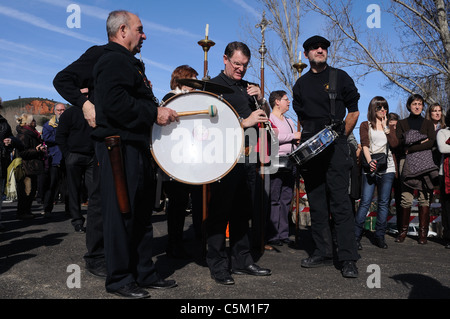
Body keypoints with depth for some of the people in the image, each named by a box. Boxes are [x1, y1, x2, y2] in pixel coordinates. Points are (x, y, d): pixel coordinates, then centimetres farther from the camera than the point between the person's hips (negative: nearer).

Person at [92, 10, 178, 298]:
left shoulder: (131, 63, 25)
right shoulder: (113, 61, -10)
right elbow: (114, 102, -25)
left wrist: (161, 109, 17)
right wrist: (154, 113, -21)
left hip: (138, 147, 11)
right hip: (120, 148, -11)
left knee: (142, 213, 13)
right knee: (122, 213, -4)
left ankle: (144, 272, 23)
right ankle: (119, 279, 8)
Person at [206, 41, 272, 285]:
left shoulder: (248, 87, 20)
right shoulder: (214, 86, 0)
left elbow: (261, 118, 21)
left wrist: (260, 99, 4)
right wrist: (244, 122, -18)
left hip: (247, 157, 7)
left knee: (243, 212, 12)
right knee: (220, 213, -2)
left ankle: (242, 260, 22)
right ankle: (218, 265, 7)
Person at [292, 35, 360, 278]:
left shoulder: (340, 77, 8)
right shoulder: (301, 84, 17)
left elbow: (354, 111, 8)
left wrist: (340, 136, 0)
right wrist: (305, 139, 8)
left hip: (335, 146, -4)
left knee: (340, 201, -10)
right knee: (316, 202, 6)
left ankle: (348, 259, -6)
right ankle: (322, 253, 15)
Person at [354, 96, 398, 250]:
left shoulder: (390, 127, 17)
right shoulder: (365, 125, 9)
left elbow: (395, 144, 0)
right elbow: (365, 145, -4)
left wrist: (385, 127, -2)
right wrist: (370, 161, -20)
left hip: (387, 168, 3)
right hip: (370, 168, -3)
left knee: (383, 203, 3)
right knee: (365, 202, -7)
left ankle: (380, 236, 11)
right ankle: (356, 236, -1)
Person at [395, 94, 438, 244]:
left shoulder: (428, 123, 15)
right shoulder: (402, 123, 15)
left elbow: (431, 142, 0)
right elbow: (399, 142, 2)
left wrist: (411, 148, -8)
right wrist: (420, 142, -8)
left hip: (425, 162, 1)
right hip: (407, 163, 0)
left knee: (424, 197, -3)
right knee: (406, 198, -6)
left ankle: (423, 232, 2)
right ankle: (403, 230, 3)